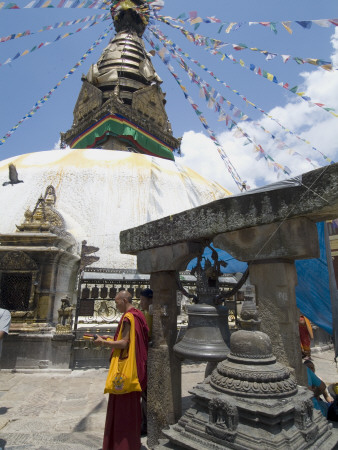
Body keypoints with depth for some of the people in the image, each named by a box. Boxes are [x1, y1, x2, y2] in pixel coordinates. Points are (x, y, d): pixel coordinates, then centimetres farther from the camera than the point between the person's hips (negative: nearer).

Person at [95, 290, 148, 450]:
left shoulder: (128, 318, -20)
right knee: (132, 402, 20)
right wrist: (110, 338, 13)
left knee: (123, 403, 5)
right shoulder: (138, 315, 8)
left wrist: (103, 342, -12)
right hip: (135, 367, 10)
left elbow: (124, 344, -24)